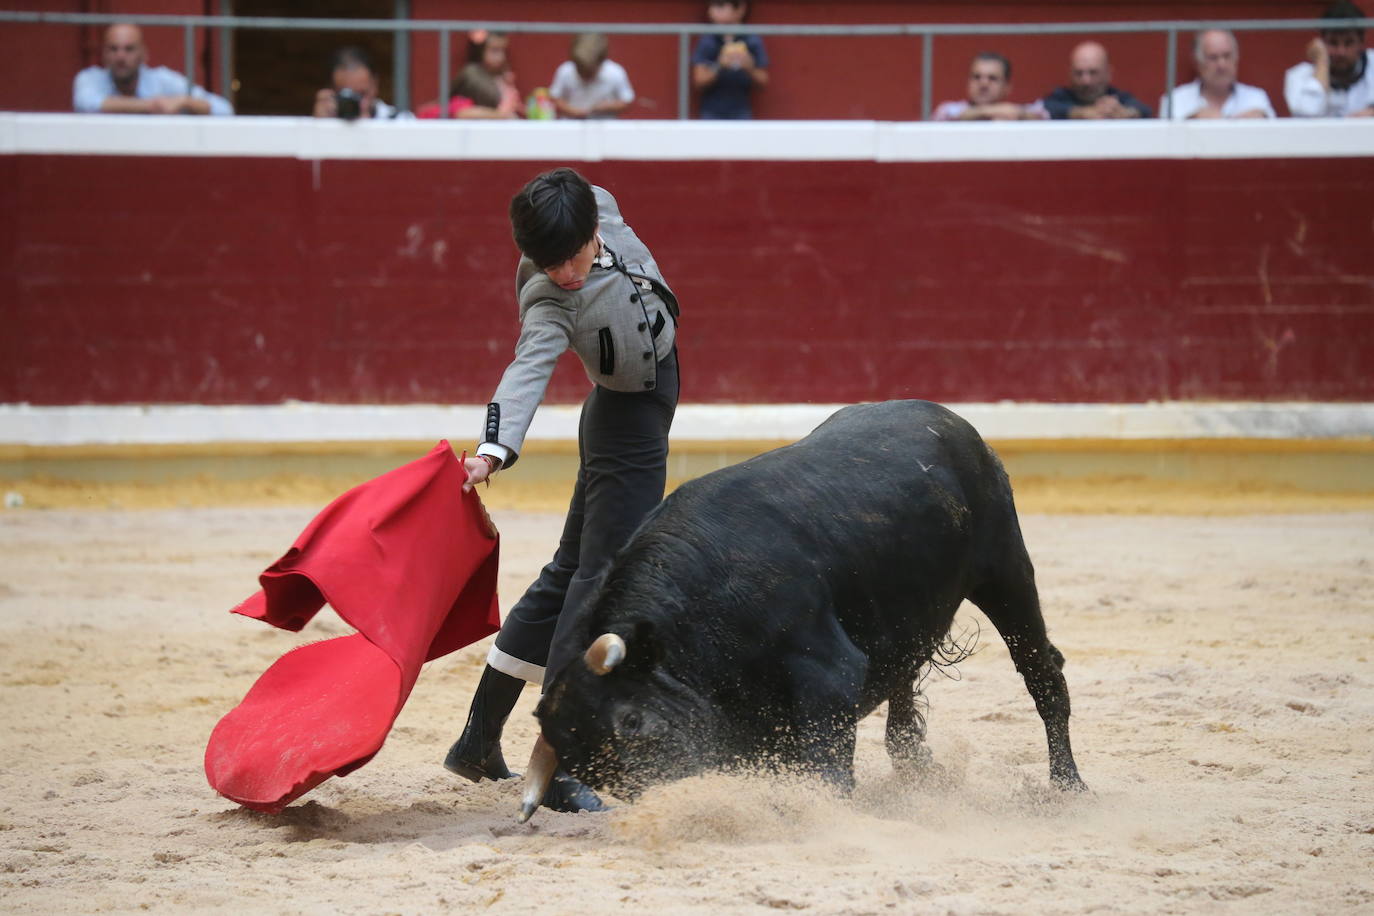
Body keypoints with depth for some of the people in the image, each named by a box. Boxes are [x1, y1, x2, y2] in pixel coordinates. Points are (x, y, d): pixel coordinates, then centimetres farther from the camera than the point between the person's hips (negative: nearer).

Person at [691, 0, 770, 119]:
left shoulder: (753, 42, -5)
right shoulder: (707, 42, -4)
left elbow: (762, 82, -2)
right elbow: (699, 81, -8)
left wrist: (750, 68, -23)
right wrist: (719, 66, -27)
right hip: (712, 113, 0)